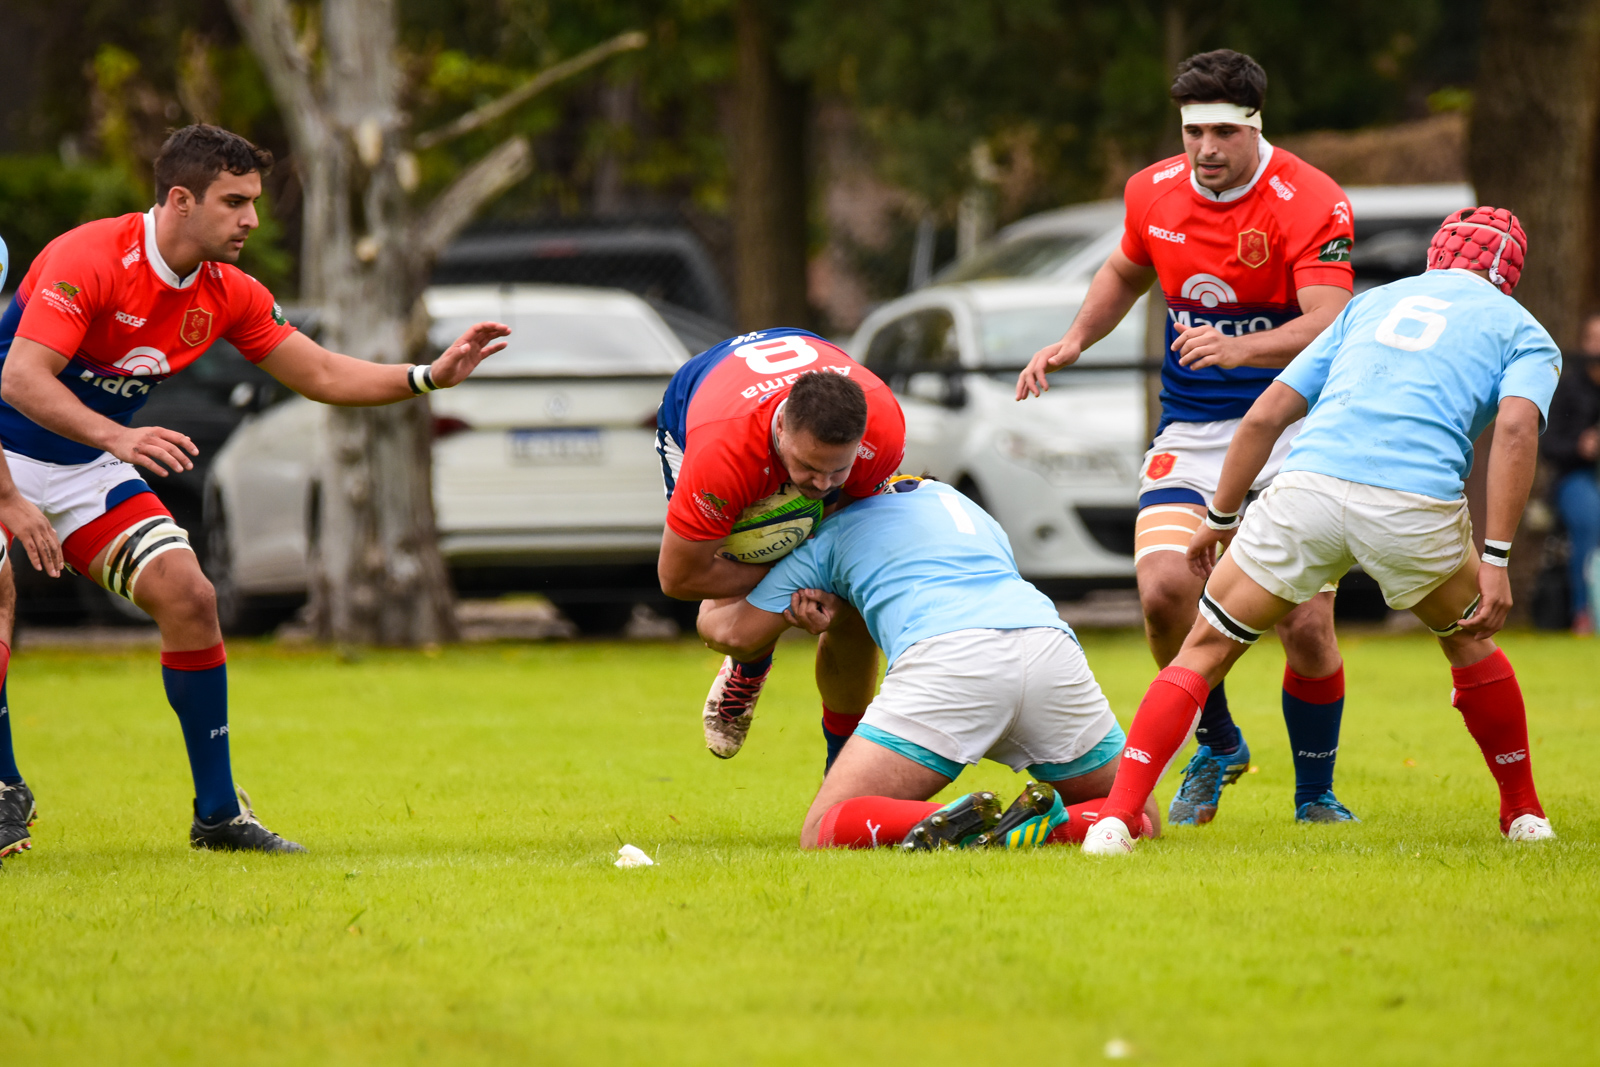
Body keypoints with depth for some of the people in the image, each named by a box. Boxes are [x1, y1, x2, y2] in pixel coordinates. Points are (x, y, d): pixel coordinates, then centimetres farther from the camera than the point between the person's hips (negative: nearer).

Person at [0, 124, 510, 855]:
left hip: (89, 467, 6)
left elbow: (320, 374, 7)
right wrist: (118, 437, -46)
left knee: (188, 598, -6)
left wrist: (431, 376, -6)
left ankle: (218, 813, 2)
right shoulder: (88, 259, -24)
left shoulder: (229, 294, -1)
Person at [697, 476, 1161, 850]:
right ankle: (1048, 825, -12)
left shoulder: (829, 532, 28)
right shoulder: (958, 502, 41)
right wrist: (838, 617, 27)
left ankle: (954, 823, -28)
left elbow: (730, 632, 31)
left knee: (824, 834, -1)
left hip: (949, 664, -4)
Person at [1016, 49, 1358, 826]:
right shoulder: (1153, 193, 2)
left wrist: (1240, 349, -44)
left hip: (1289, 424, -4)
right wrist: (1075, 340, 8)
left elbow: (1328, 323, -28)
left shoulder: (1312, 203, -16)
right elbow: (1126, 272, 24)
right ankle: (1217, 746, 10)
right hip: (1190, 431, 4)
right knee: (1164, 587, -18)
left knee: (1307, 623, -11)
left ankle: (1315, 792, 14)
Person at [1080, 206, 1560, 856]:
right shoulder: (1523, 333, 21)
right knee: (1465, 638, 29)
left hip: (1309, 484, 1)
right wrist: (1495, 560, -4)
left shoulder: (1372, 303, 31)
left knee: (1205, 650, 12)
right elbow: (1516, 426, -1)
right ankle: (1523, 814, 34)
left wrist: (1220, 519, 32)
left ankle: (1116, 817, -4)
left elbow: (1266, 414, 24)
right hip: (1417, 503, -1)